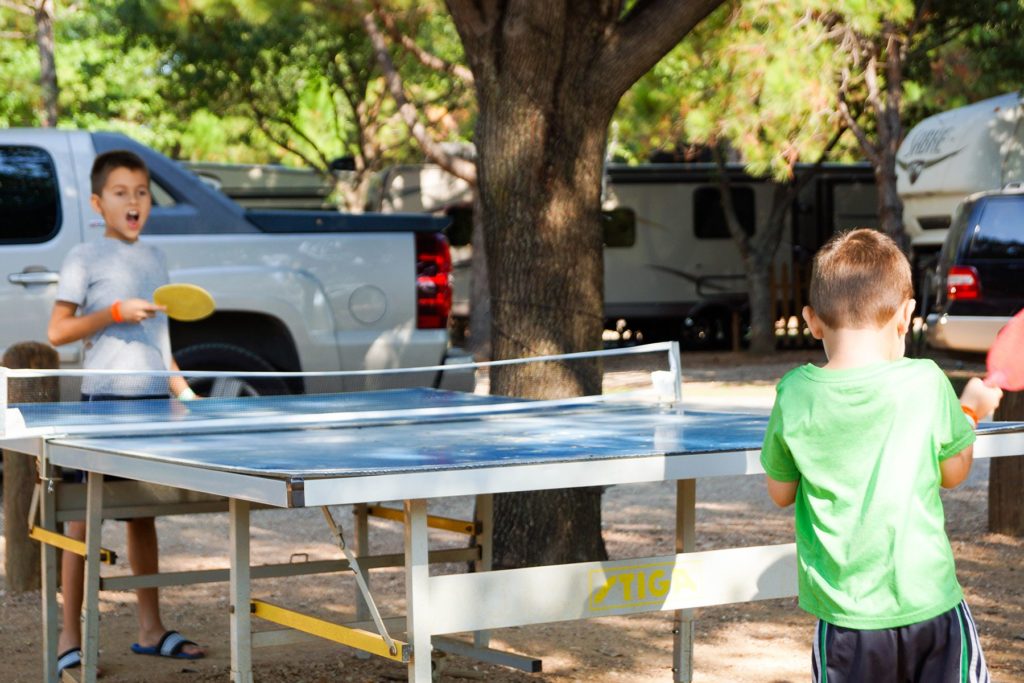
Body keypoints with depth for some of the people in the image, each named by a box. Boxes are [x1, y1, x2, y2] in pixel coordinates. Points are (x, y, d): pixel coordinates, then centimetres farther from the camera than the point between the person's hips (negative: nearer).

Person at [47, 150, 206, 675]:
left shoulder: (154, 260, 16)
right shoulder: (85, 258, -3)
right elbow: (57, 332, -7)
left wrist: (182, 388, 15)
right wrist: (116, 312, -16)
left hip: (153, 399, 6)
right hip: (105, 398, -6)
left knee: (143, 513, 12)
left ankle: (150, 629, 19)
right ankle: (70, 638, 2)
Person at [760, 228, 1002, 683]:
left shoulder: (794, 395, -7)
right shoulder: (926, 383, -8)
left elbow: (781, 493, 7)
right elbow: (953, 473, 8)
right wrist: (972, 409, 26)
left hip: (845, 615, 0)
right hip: (931, 607, 0)